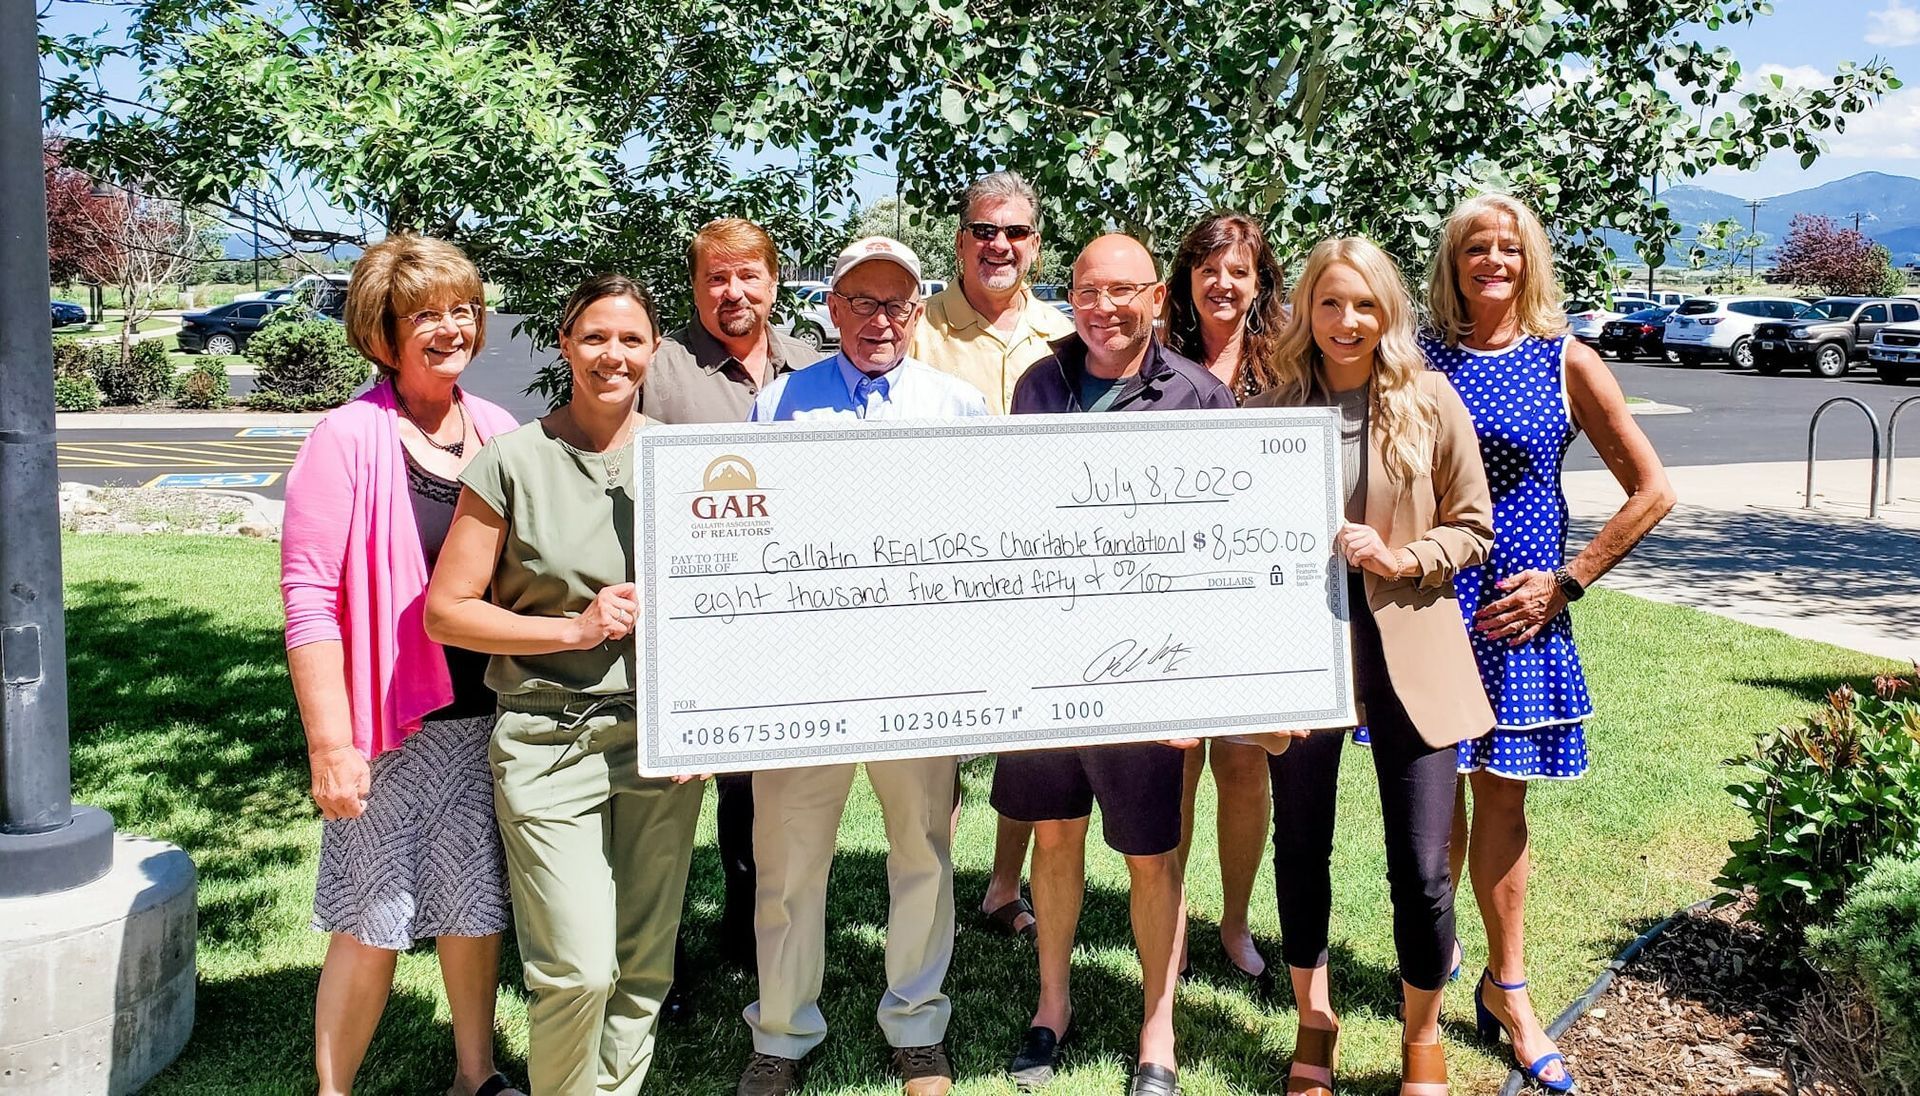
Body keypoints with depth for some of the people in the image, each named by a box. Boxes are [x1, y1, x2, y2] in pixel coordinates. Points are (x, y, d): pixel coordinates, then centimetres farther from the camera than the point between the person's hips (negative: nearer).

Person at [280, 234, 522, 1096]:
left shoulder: (498, 432, 5)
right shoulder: (349, 439, -10)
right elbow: (309, 596, -12)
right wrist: (330, 744, -16)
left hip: (490, 717, 5)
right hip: (391, 722, -5)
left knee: (477, 907, 16)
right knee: (372, 925, 4)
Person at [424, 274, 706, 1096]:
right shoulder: (514, 461, -4)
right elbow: (446, 610, -3)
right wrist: (576, 629, -13)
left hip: (658, 736, 3)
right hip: (550, 741, -3)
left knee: (645, 966, 11)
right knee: (577, 970, -8)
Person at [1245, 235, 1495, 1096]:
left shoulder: (1430, 402, -1)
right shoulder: (1271, 409, 1)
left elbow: (1473, 527, 3)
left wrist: (1404, 559, -13)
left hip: (1406, 651, -1)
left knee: (1420, 867, 1)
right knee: (1301, 848, 12)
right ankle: (1314, 1025, 35)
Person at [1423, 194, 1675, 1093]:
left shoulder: (1566, 363, 0)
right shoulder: (1419, 359, 2)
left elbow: (1651, 492, 2)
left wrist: (1567, 581, -3)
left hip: (1518, 612, 0)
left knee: (1502, 794, 6)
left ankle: (1506, 987, 19)